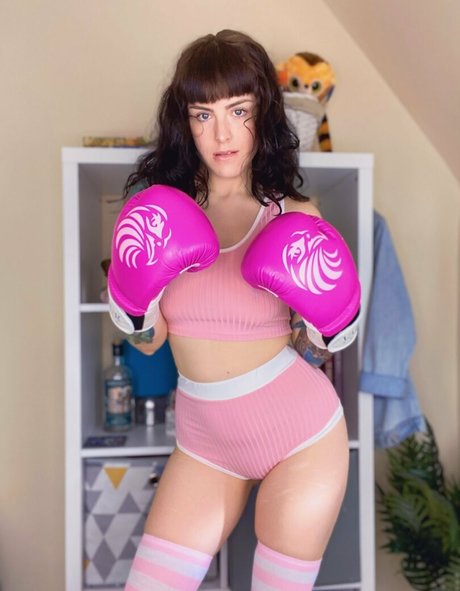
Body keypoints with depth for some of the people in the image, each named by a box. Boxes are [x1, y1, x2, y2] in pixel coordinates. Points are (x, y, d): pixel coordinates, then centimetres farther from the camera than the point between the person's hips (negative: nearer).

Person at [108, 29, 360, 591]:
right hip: (203, 439, 2)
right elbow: (148, 342, 0)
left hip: (300, 432, -1)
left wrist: (319, 319, -20)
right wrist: (137, 291, -19)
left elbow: (312, 351, 1)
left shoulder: (294, 216, -9)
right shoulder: (161, 211, -4)